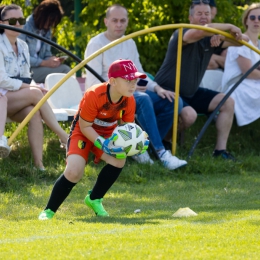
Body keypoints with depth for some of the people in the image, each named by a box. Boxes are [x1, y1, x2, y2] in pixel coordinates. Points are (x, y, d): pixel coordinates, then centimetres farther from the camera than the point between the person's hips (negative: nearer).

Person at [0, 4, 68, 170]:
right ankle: (64, 138, -27)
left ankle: (39, 164, -37)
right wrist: (30, 87, -18)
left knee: (34, 112, -29)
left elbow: (26, 77, 14)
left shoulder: (23, 46, 14)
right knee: (35, 94, -30)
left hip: (20, 99, 6)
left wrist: (34, 87, -8)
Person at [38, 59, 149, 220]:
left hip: (108, 133, 5)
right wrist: (103, 144, -36)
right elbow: (84, 126, -23)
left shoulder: (129, 100, -17)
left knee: (119, 159, -26)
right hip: (83, 132, -5)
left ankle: (94, 199, -2)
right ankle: (49, 211, -5)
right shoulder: (94, 95, -32)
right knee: (74, 171, -25)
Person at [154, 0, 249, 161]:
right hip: (169, 91, -8)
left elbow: (243, 39, 0)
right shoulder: (181, 34, -18)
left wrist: (223, 36, -22)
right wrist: (229, 27, -32)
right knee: (189, 115, -33)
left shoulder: (211, 38, 3)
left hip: (191, 93, 8)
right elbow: (199, 32, -42)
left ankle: (220, 150, 0)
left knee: (228, 102, -2)